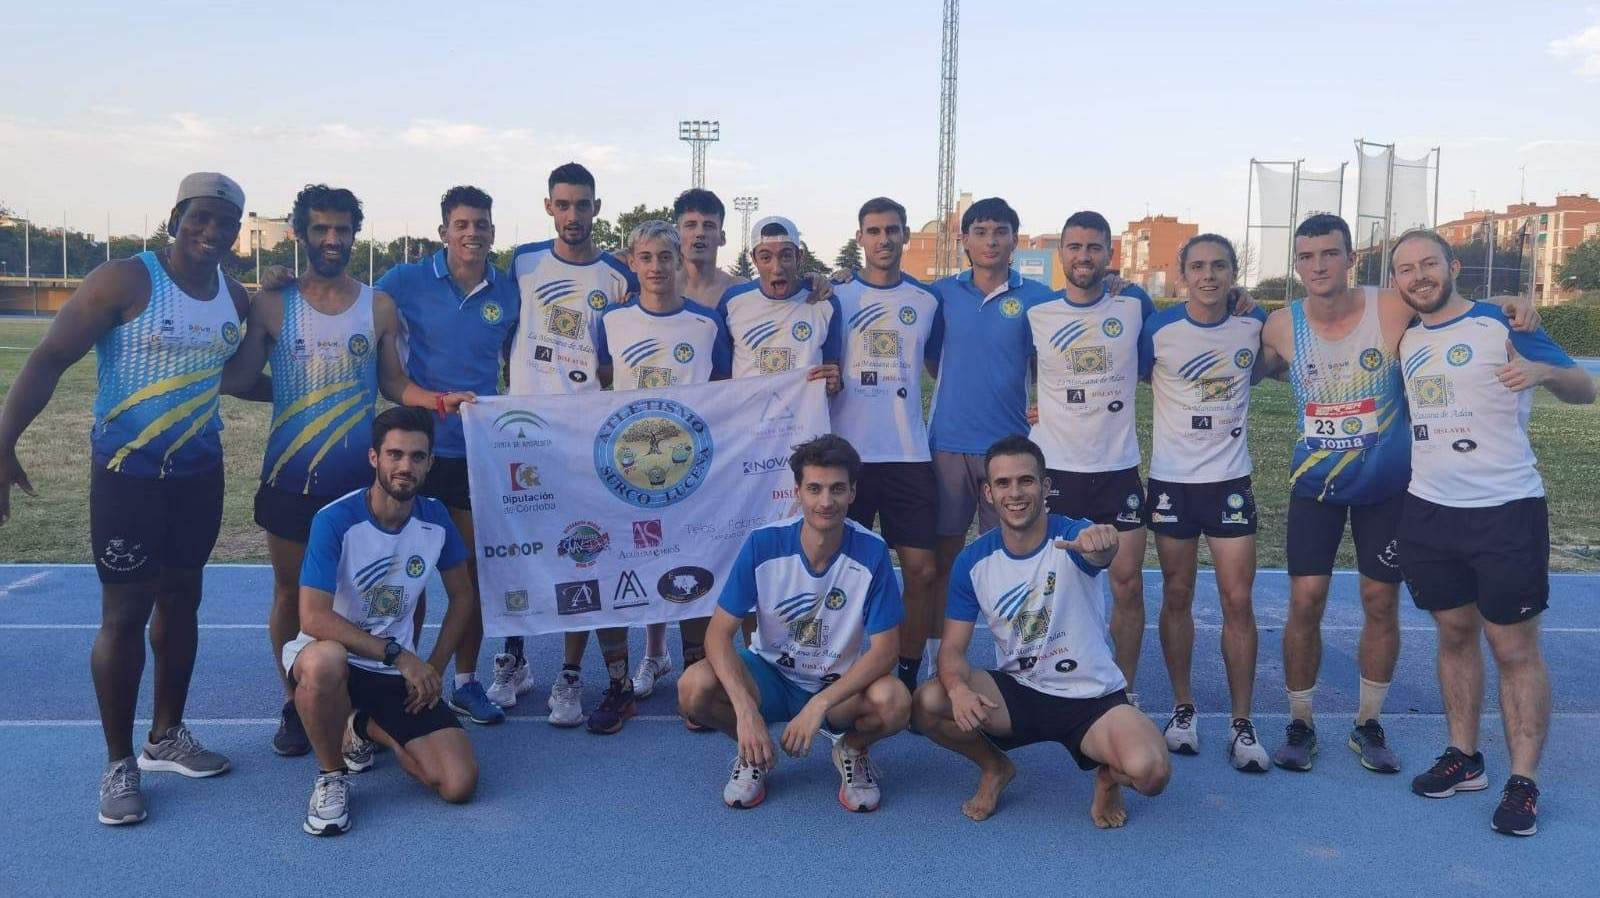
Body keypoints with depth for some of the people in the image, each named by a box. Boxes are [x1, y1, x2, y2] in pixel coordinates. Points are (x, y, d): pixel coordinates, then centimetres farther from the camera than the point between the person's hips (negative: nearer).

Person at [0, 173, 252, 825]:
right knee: (125, 612, -1)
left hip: (200, 472, 6)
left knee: (181, 600, 14)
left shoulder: (237, 297, 5)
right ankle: (119, 764, 13)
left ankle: (166, 738, 30)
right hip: (127, 473, -6)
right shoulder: (125, 282, -14)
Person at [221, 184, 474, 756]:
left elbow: (393, 382, 7)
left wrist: (436, 399, -9)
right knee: (291, 592, 10)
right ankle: (294, 704, 25)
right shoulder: (272, 304, -1)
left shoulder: (378, 306, 3)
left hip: (359, 478, 1)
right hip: (290, 477, 0)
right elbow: (242, 380, 0)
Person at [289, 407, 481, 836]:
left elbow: (463, 596, 10)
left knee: (459, 785, -11)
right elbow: (313, 617, -25)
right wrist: (398, 654, -27)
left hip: (400, 671, 4)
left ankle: (365, 728, 19)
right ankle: (331, 777, -12)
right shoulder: (335, 520, -18)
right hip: (332, 656, -4)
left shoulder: (435, 518, -3)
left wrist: (433, 670, 0)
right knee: (324, 661, -43)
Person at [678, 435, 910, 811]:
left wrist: (818, 706, -30)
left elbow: (884, 650, -18)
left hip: (842, 685, -1)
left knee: (894, 701, -34)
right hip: (771, 676, 1)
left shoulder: (871, 552, -18)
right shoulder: (764, 544, -17)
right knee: (694, 686, -28)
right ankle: (754, 753, 5)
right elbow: (719, 632, -18)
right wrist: (745, 709, -33)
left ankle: (852, 750, 4)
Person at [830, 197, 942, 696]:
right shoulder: (836, 297, 4)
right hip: (848, 453, -1)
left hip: (910, 453, 2)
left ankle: (909, 677, 13)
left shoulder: (927, 302, 9)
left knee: (921, 568, -1)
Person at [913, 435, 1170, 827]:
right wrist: (958, 688, -29)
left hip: (1094, 698, -2)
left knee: (1150, 772, -30)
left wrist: (1102, 540, -68)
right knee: (929, 702, -24)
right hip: (1016, 692, 3)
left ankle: (1108, 775, 9)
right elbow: (952, 648, -6)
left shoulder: (1073, 537, -16)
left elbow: (1099, 553, -42)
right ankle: (994, 767, 8)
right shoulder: (974, 560, -6)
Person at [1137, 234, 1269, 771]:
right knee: (1177, 597, 7)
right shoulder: (1158, 328, -6)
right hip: (1171, 480, -1)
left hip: (1230, 480, 1)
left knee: (1238, 601, -1)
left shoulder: (1254, 325, 0)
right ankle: (1183, 710, 21)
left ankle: (1242, 724, 9)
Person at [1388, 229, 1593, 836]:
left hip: (1505, 513, -5)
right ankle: (1464, 759, 25)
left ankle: (1523, 784, 8)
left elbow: (1585, 389, -9)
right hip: (1428, 512, 5)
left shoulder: (1500, 324, -7)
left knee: (1515, 649, 0)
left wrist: (1542, 371, -29)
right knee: (1454, 634, 14)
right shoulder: (1407, 341, 9)